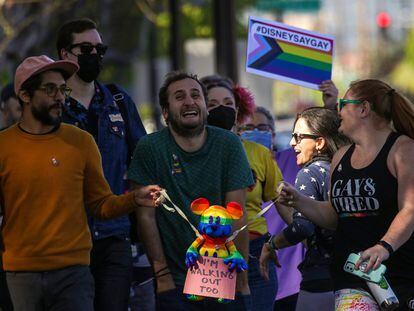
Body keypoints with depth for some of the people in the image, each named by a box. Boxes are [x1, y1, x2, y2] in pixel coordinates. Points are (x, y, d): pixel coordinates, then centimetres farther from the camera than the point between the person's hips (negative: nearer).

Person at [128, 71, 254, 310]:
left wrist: (241, 280, -7)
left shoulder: (228, 145, -1)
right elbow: (146, 215, -4)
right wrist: (163, 275, -7)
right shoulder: (150, 148, -4)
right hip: (175, 281, -1)